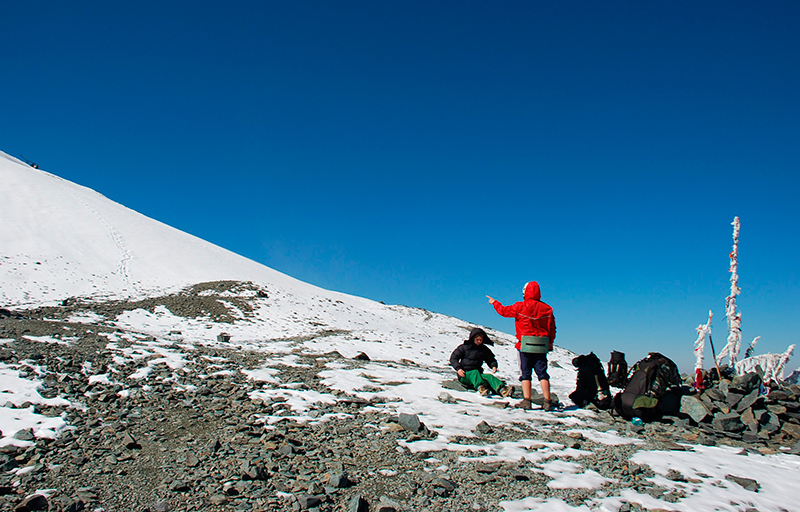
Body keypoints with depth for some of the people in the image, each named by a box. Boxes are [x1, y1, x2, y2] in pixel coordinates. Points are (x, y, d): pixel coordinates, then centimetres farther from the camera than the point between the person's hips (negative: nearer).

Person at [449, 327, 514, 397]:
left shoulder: (485, 350, 15)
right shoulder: (464, 347, 4)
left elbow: (491, 360, 27)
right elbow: (453, 358, 5)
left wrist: (494, 366, 3)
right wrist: (458, 368, -10)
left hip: (478, 375, 2)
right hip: (465, 375, -2)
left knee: (488, 376, -29)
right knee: (475, 372, -36)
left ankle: (502, 390, -54)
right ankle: (481, 388, -62)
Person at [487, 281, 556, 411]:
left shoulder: (520, 306, -6)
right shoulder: (547, 308, 4)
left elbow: (504, 311, 6)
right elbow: (552, 327, 9)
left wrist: (494, 302, 23)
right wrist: (550, 342, 21)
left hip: (525, 345, -3)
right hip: (542, 346, 3)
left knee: (525, 374, 3)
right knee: (542, 374, 5)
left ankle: (526, 401, 0)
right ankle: (547, 401, 1)